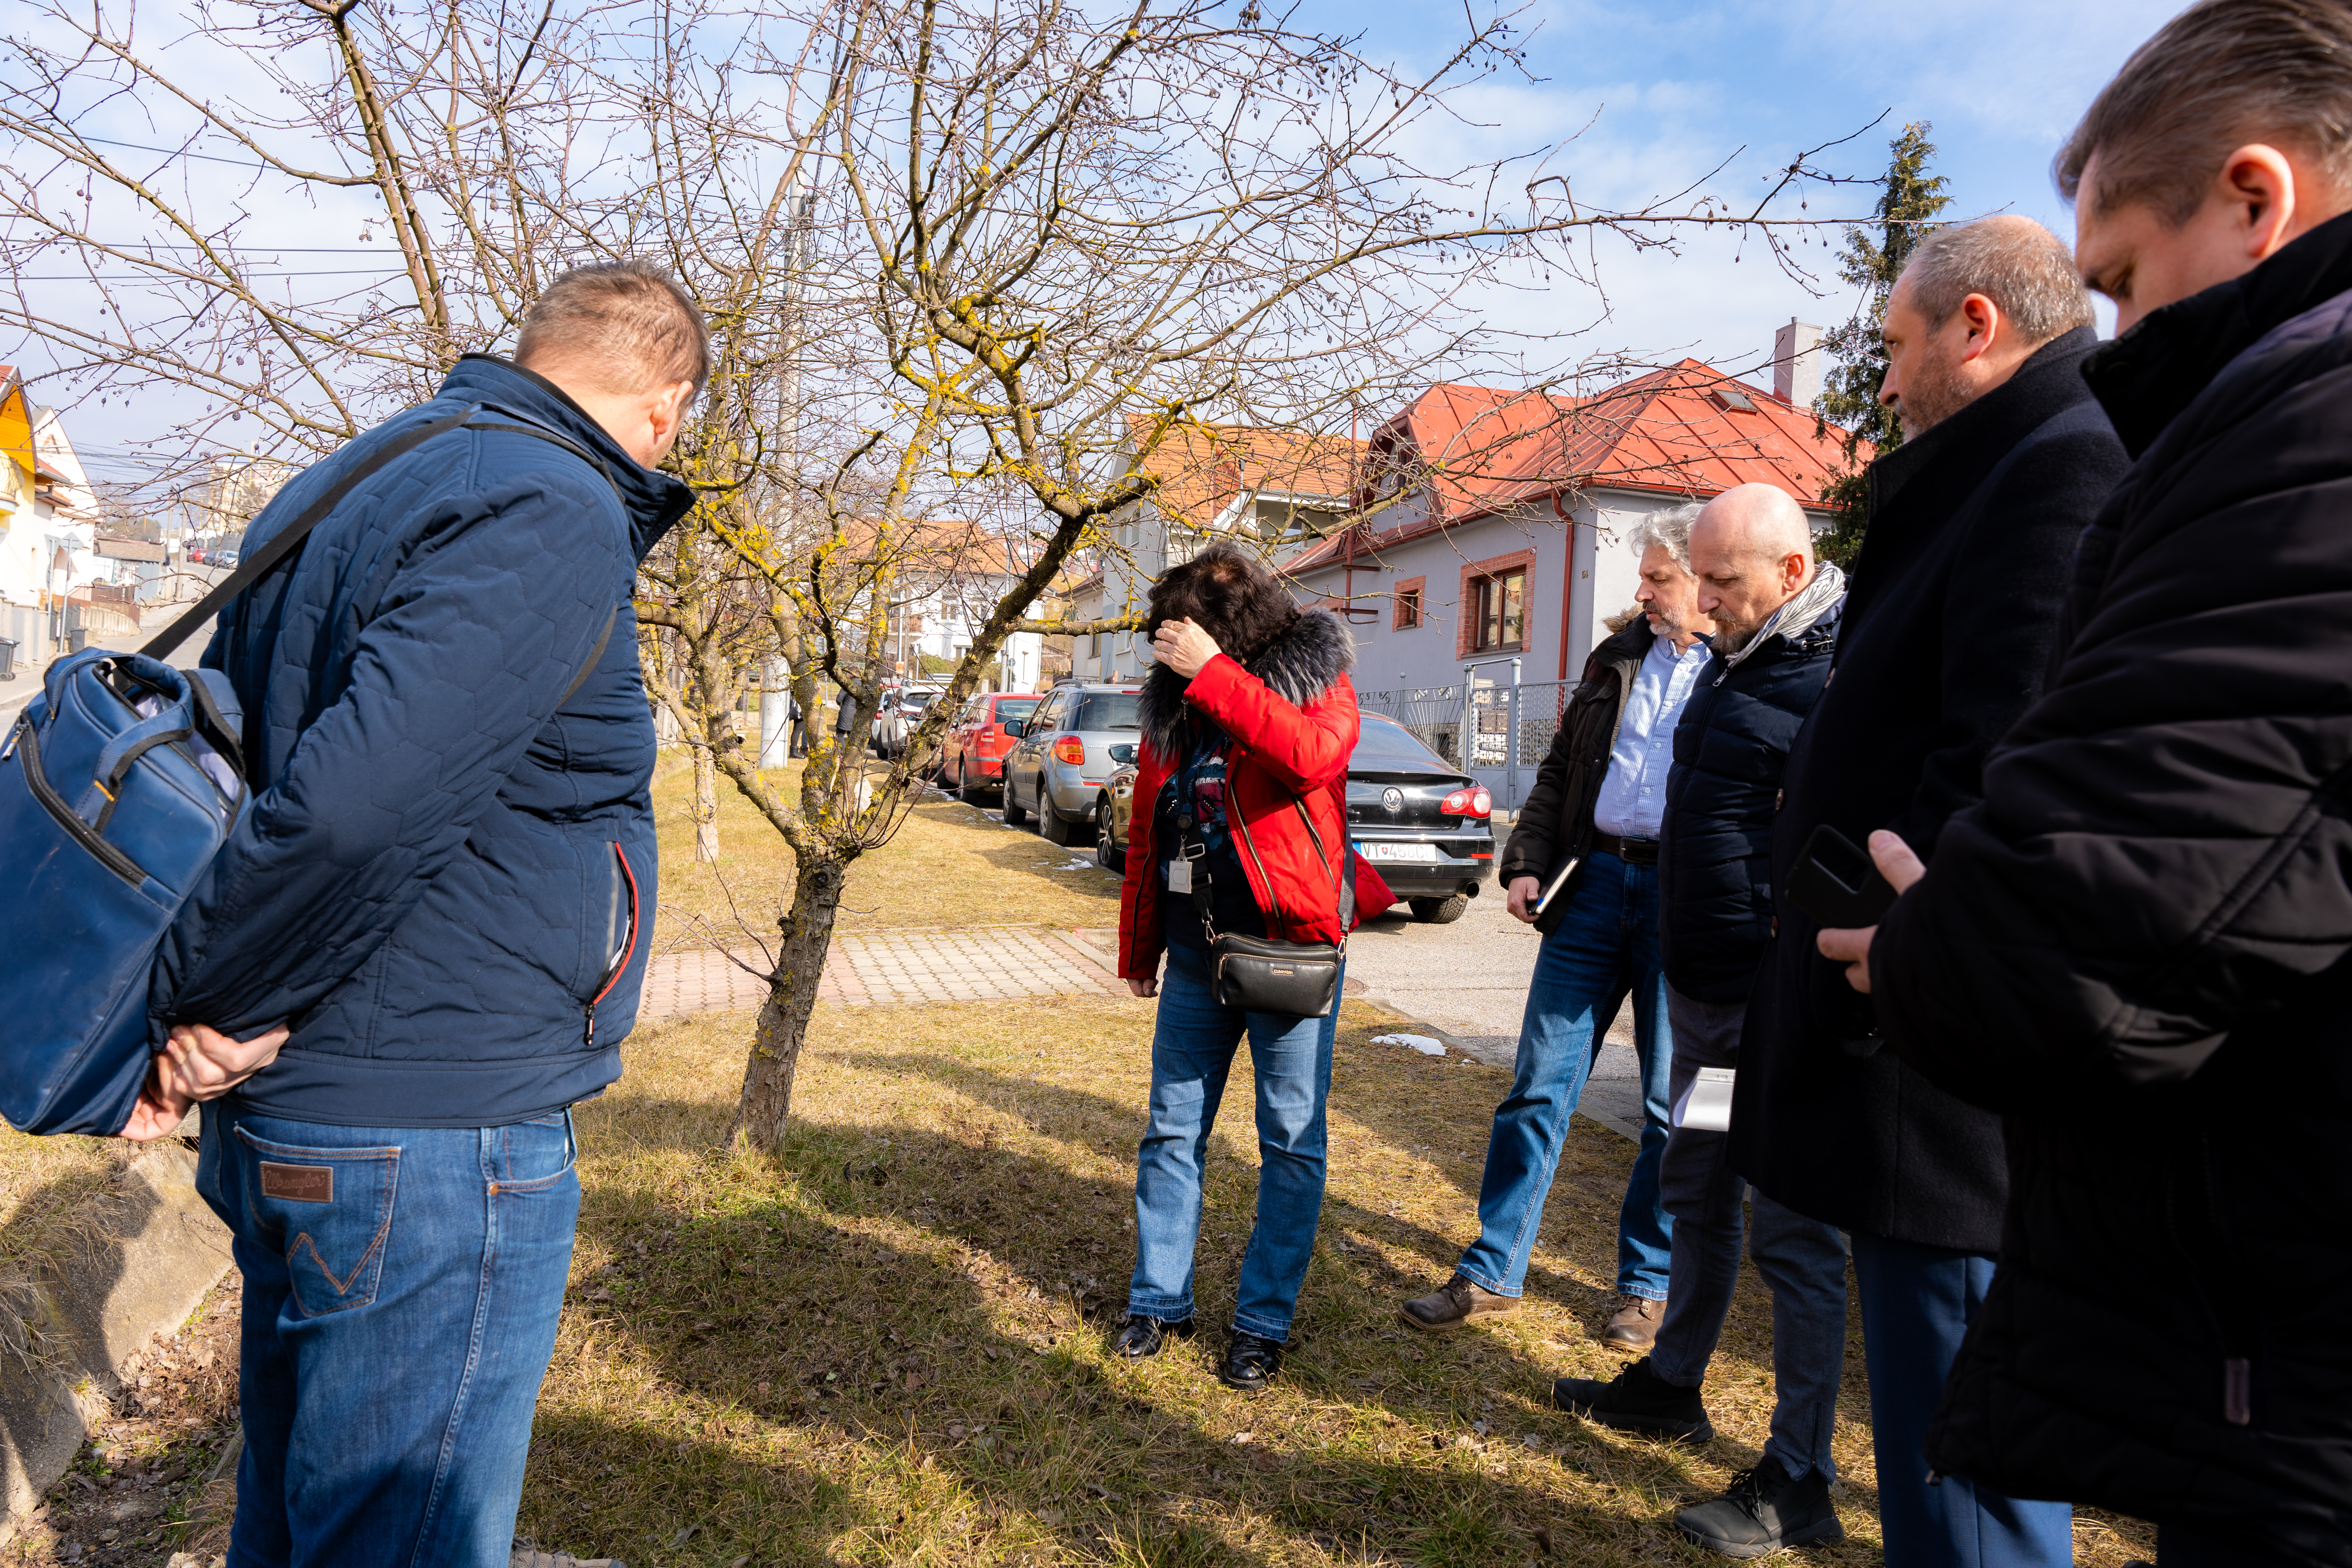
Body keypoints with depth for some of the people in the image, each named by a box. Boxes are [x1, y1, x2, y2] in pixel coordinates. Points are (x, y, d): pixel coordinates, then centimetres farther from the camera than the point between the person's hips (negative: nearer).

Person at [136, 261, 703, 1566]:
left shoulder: (328, 492, 13)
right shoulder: (556, 516, -18)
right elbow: (356, 804, -28)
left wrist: (194, 1013, 4)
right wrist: (195, 1003, -12)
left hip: (286, 1124, 9)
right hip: (424, 1145, -9)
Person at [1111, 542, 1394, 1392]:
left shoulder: (1315, 680, -6)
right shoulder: (1172, 704, 8)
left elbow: (1314, 753, -30)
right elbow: (1145, 835, 14)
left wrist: (1214, 673, -27)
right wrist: (1137, 947, 16)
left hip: (1289, 948, -4)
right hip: (1195, 955, 5)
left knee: (1291, 1143, 5)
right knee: (1171, 1131, 11)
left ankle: (1264, 1322, 20)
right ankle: (1159, 1300, 27)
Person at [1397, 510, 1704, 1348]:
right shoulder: (1618, 657, 14)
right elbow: (1559, 770, 17)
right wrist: (1526, 863, 6)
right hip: (1594, 882, 4)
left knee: (1673, 1109, 9)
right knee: (1539, 1086, 6)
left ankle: (1646, 1285, 28)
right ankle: (1492, 1273, 17)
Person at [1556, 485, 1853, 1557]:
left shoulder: (1836, 674, -18)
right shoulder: (1735, 659, 12)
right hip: (1701, 992, 9)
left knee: (1792, 1236, 2)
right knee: (1696, 1196, 21)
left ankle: (1797, 1486, 16)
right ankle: (1671, 1386, 38)